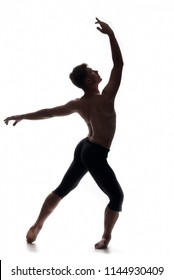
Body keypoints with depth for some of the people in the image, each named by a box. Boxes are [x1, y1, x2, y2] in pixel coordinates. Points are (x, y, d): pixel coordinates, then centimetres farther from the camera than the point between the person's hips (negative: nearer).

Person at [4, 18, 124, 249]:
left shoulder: (77, 104, -1)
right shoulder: (106, 98, -21)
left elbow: (48, 112, 5)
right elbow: (119, 64, -22)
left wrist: (22, 116, 16)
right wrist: (110, 34, -22)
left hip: (83, 148, 8)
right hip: (96, 155, -8)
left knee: (62, 189, 20)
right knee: (117, 197, 5)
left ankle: (37, 226, 27)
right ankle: (105, 239, 6)